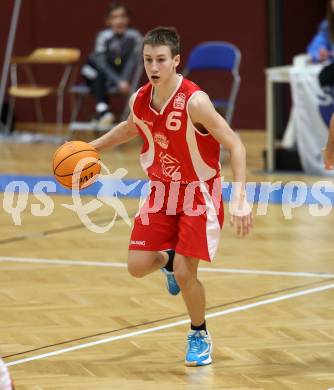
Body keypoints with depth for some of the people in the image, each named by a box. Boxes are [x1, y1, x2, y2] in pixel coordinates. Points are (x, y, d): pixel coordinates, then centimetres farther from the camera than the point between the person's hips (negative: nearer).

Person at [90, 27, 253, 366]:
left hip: (199, 193, -5)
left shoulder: (194, 102, -26)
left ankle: (199, 336, 16)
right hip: (162, 190, 5)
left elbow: (235, 145, -23)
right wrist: (92, 147, 11)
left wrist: (239, 199, -31)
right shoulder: (139, 101, -8)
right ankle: (169, 259, 35)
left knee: (184, 273, -11)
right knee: (137, 267, -2)